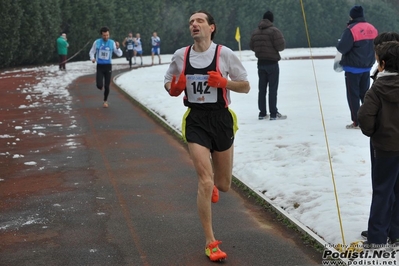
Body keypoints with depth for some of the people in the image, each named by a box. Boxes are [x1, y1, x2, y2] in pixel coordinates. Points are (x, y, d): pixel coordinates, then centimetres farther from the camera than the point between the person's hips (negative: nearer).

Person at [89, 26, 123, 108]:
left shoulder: (112, 43, -4)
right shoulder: (97, 42, -5)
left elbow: (120, 54, -4)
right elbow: (92, 52, 8)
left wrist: (117, 47, -24)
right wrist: (92, 58, -13)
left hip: (108, 66, 1)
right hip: (100, 66, -1)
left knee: (107, 86, 4)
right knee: (99, 85, -13)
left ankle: (105, 101, 26)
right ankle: (100, 84, 26)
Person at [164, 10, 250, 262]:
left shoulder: (225, 54, -6)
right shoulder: (180, 55, 0)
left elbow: (246, 86, -1)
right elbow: (169, 85, 13)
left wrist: (223, 82, -19)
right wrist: (174, 88, -11)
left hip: (221, 119, 1)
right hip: (196, 120, 0)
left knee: (223, 185, 12)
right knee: (205, 182, -12)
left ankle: (212, 184, 53)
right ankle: (210, 242, 1)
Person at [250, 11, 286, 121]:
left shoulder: (255, 32, 7)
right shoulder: (274, 31, -14)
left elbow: (252, 46, 10)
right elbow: (281, 46, -18)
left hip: (261, 62, 6)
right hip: (272, 62, -6)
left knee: (262, 88, 10)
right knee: (273, 88, -3)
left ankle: (262, 113, 12)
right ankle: (273, 114, -4)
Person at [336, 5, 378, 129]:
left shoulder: (351, 29, -17)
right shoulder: (372, 29, 6)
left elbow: (342, 48, -22)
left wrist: (339, 44, -1)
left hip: (353, 67, -7)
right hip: (367, 67, 7)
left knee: (353, 94, 1)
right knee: (365, 93, 17)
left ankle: (356, 122, 1)